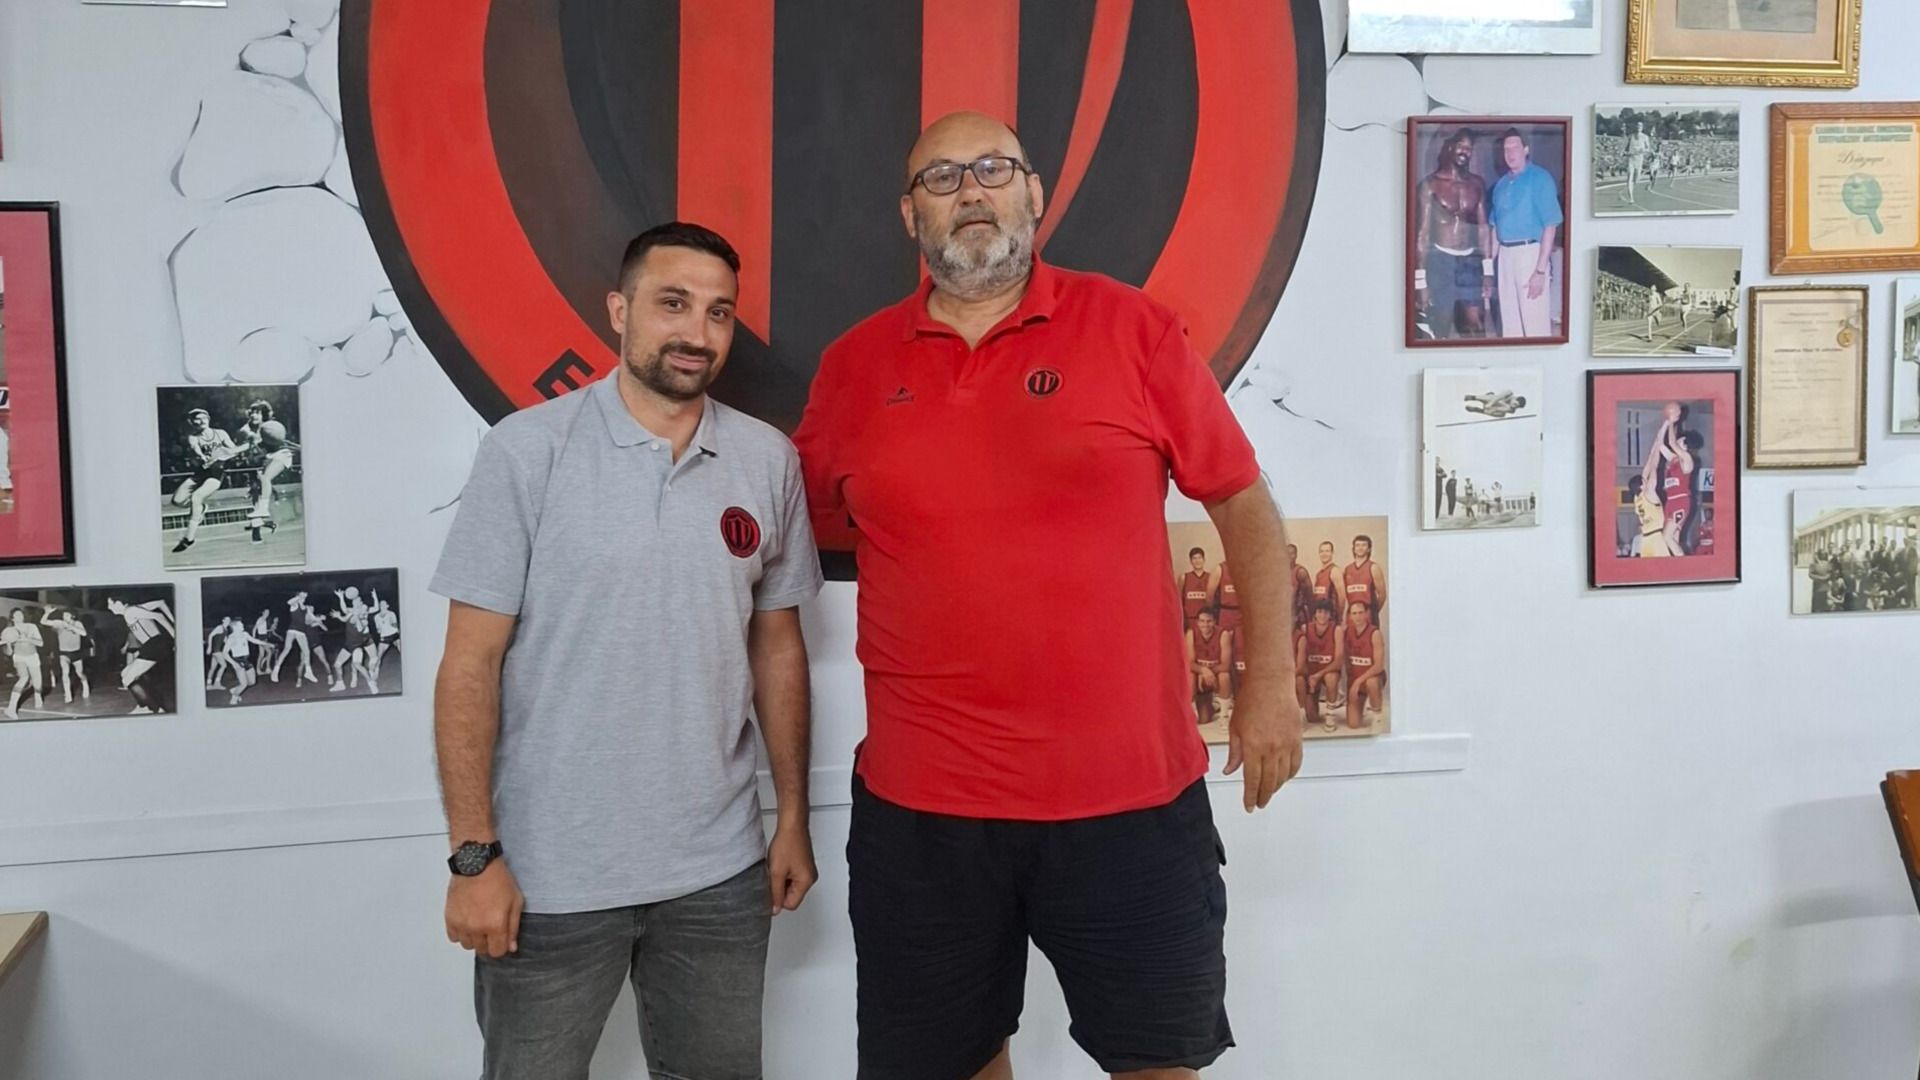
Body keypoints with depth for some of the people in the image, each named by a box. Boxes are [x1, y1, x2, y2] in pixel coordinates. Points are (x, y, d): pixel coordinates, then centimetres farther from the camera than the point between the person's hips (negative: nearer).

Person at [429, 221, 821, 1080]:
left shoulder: (768, 461, 1)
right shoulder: (528, 450, -9)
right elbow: (471, 665, -8)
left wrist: (793, 817, 9)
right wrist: (474, 853, -11)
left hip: (720, 871, 3)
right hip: (549, 876, -3)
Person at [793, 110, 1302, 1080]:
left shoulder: (1130, 328, -2)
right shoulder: (854, 366, 3)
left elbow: (1243, 501, 4)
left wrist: (1271, 679, 0)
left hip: (1133, 791, -1)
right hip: (922, 802, 2)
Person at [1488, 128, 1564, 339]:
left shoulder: (1540, 179, -9)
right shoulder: (1501, 184, 13)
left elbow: (1550, 226, -14)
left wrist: (1540, 270, -20)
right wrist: (1492, 262, 12)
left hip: (1530, 252, -7)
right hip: (1505, 254, 7)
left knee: (1535, 322, -7)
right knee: (1509, 321, 13)